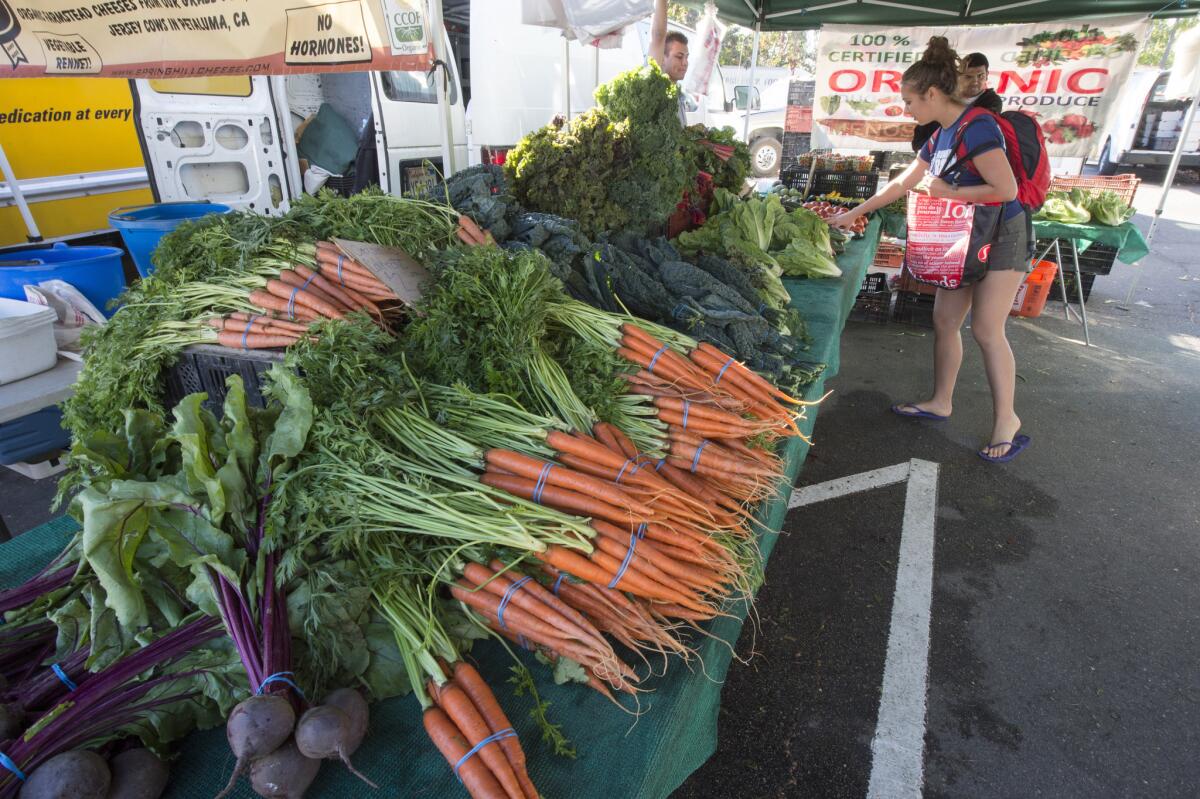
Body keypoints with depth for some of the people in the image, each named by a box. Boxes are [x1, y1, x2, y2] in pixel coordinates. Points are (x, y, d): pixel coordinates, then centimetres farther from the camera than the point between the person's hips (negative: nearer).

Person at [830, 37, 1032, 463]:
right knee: (944, 320, 9)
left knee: (986, 329, -8)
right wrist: (854, 214, 19)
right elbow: (901, 184, 17)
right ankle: (940, 402, 22)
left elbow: (1006, 189, -25)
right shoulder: (940, 136, 8)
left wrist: (948, 192, -15)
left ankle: (1006, 419, 5)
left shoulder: (977, 127, -20)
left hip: (1003, 236, -9)